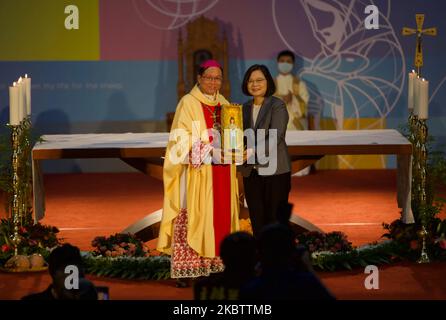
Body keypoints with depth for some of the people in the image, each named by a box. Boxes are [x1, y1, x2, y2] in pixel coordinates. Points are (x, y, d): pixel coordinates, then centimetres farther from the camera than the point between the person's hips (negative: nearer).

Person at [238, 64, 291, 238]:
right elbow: (243, 137, 14)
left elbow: (275, 138, -18)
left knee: (275, 222, -4)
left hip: (275, 171, -5)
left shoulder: (277, 106, -6)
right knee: (257, 221, 6)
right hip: (251, 173, 5)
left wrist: (253, 151, -30)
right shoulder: (245, 108, 12)